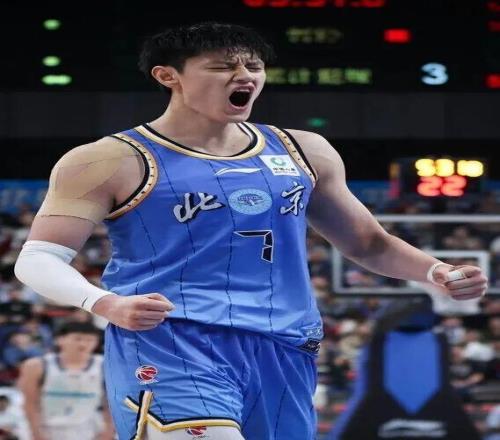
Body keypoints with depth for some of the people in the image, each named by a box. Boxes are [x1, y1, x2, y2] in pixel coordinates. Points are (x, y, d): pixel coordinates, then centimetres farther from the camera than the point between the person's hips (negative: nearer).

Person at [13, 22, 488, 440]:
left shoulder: (302, 152, 15)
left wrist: (435, 271, 5)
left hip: (284, 351, 6)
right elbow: (39, 258, -4)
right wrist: (106, 304, -24)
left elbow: (368, 243, 25)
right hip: (169, 344, -6)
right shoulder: (115, 161, -1)